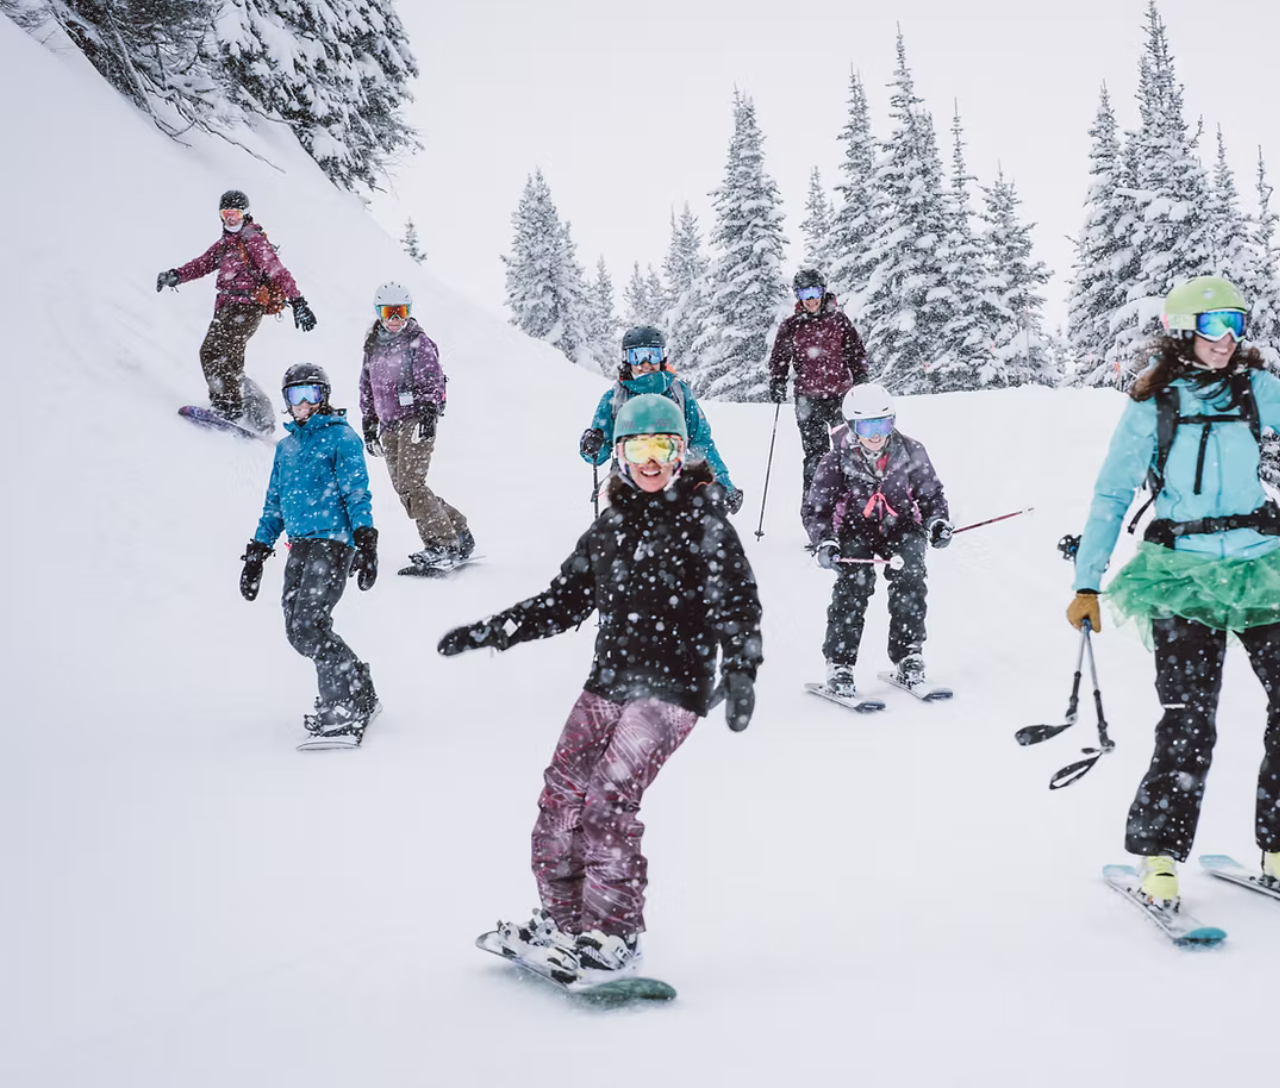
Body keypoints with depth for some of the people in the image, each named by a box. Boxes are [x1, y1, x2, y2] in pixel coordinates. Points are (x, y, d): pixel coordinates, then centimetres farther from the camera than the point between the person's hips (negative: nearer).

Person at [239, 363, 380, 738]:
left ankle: (352, 701, -7)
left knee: (308, 627, -17)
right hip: (300, 545, 7)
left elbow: (357, 494, -6)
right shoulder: (286, 446, 20)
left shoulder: (341, 436, 0)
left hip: (333, 541, -7)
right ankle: (355, 692, 12)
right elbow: (274, 504, 25)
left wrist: (366, 542, -16)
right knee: (297, 630, -2)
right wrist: (256, 552, 20)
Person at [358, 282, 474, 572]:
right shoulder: (373, 346, 16)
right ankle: (458, 531, 11)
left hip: (416, 420, -7)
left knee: (410, 484, -18)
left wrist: (429, 414, -23)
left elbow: (433, 382, -10)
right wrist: (369, 426, 20)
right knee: (403, 489, 2)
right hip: (389, 426, 7)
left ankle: (446, 544, -13)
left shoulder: (419, 342, -3)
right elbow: (367, 387, 22)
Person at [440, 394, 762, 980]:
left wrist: (740, 671, -25)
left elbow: (737, 604, -9)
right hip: (607, 683, 6)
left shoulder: (704, 524, -5)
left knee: (609, 801, -17)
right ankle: (563, 919, 18)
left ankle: (614, 937, -7)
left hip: (671, 688, -6)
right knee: (560, 797, 2)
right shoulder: (610, 527, 13)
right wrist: (484, 633, 17)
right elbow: (565, 601, 20)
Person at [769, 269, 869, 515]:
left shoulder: (838, 320, 4)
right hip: (808, 398, 0)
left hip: (840, 393, 1)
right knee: (815, 453, -3)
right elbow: (778, 360, 11)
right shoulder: (791, 326, 5)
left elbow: (856, 353, 8)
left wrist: (861, 381, 1)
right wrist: (777, 385, -2)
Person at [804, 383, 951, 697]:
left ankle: (908, 655, -12)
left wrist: (938, 522, -12)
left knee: (909, 578, -23)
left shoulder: (910, 453, -9)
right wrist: (824, 542, -25)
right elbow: (815, 509, -9)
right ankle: (839, 663, -19)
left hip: (901, 526, 1)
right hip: (856, 530, -1)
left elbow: (931, 494, 6)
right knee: (854, 581, -24)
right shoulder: (836, 462, -13)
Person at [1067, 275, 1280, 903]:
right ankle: (1157, 854, 4)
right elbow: (1111, 495, 2)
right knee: (1190, 721, -11)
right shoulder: (1151, 405, 0)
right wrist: (1087, 584, -1)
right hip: (1183, 574, -3)